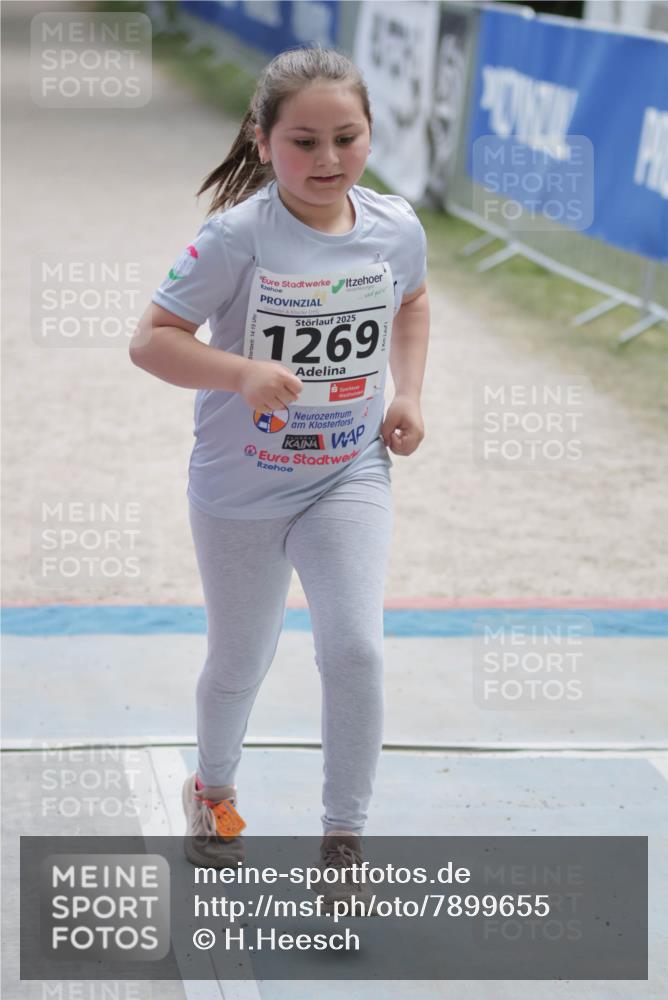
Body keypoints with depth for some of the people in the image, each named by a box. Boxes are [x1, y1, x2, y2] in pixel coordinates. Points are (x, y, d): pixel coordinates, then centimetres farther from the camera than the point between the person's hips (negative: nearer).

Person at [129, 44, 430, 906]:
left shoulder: (396, 227, -8)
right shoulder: (238, 236, -21)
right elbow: (152, 340, -19)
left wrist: (407, 392, 3)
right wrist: (243, 372, -34)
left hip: (349, 479, 2)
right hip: (240, 488, -2)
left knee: (355, 650, -15)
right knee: (239, 663, 17)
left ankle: (343, 842, 2)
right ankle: (214, 789, 48)